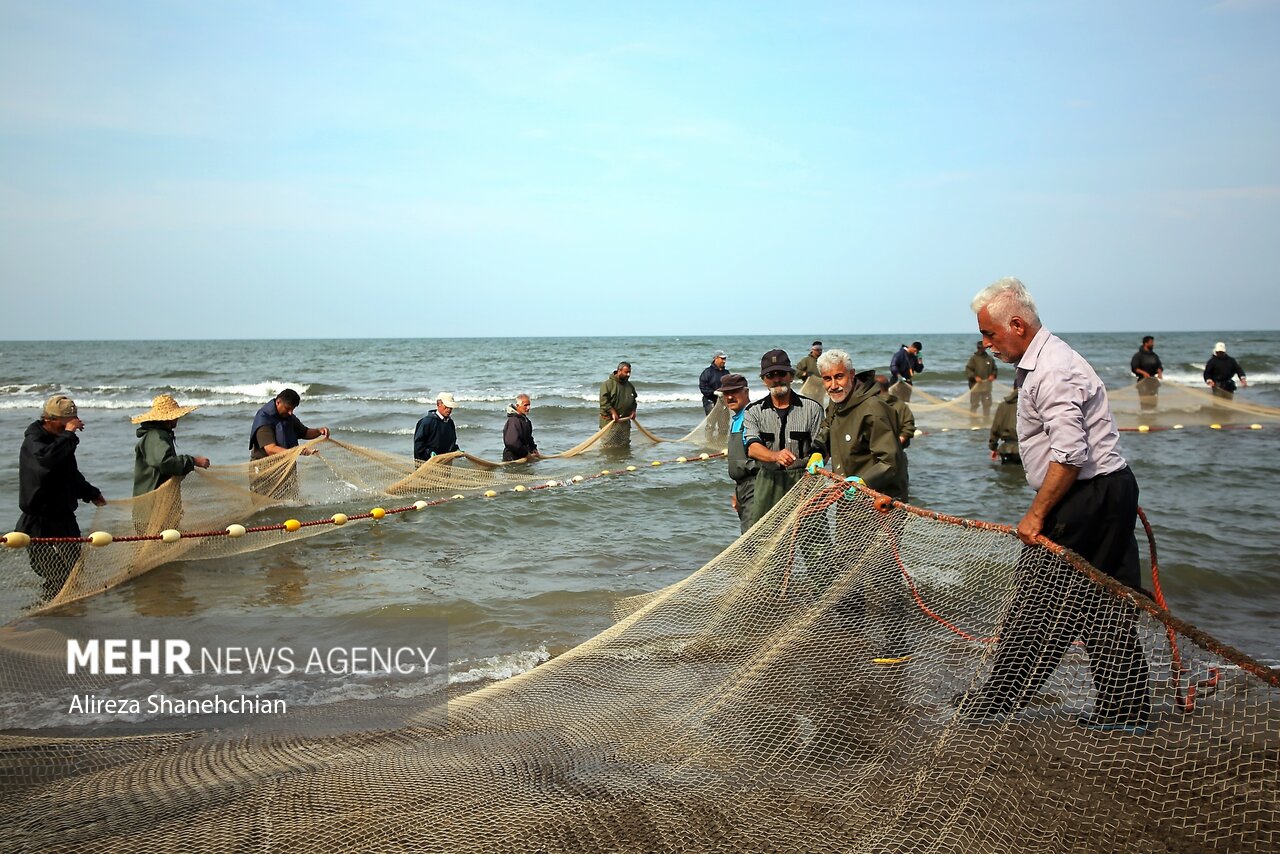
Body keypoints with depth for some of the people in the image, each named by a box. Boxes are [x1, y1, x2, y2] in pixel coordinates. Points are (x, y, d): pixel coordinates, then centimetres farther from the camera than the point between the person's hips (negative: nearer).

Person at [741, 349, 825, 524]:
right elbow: (752, 448, -9)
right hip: (768, 482, 1)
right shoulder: (754, 412, 6)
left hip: (803, 480, -1)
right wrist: (776, 456, -29)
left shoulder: (812, 408, 4)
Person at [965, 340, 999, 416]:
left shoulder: (990, 358, 8)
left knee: (987, 404, 8)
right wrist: (975, 377, -21)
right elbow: (968, 370, -7)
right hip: (976, 385, -4)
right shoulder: (973, 358, -3)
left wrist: (993, 375, -3)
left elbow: (995, 369, 18)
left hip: (987, 385, 4)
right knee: (974, 404, 0)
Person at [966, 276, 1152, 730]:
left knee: (1035, 612, -2)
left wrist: (1037, 514, -20)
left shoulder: (1052, 370, -19)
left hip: (1086, 500, -10)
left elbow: (1070, 454, -26)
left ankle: (993, 708, 7)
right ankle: (1124, 713, 21)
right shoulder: (1039, 362, 15)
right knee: (1107, 608, 13)